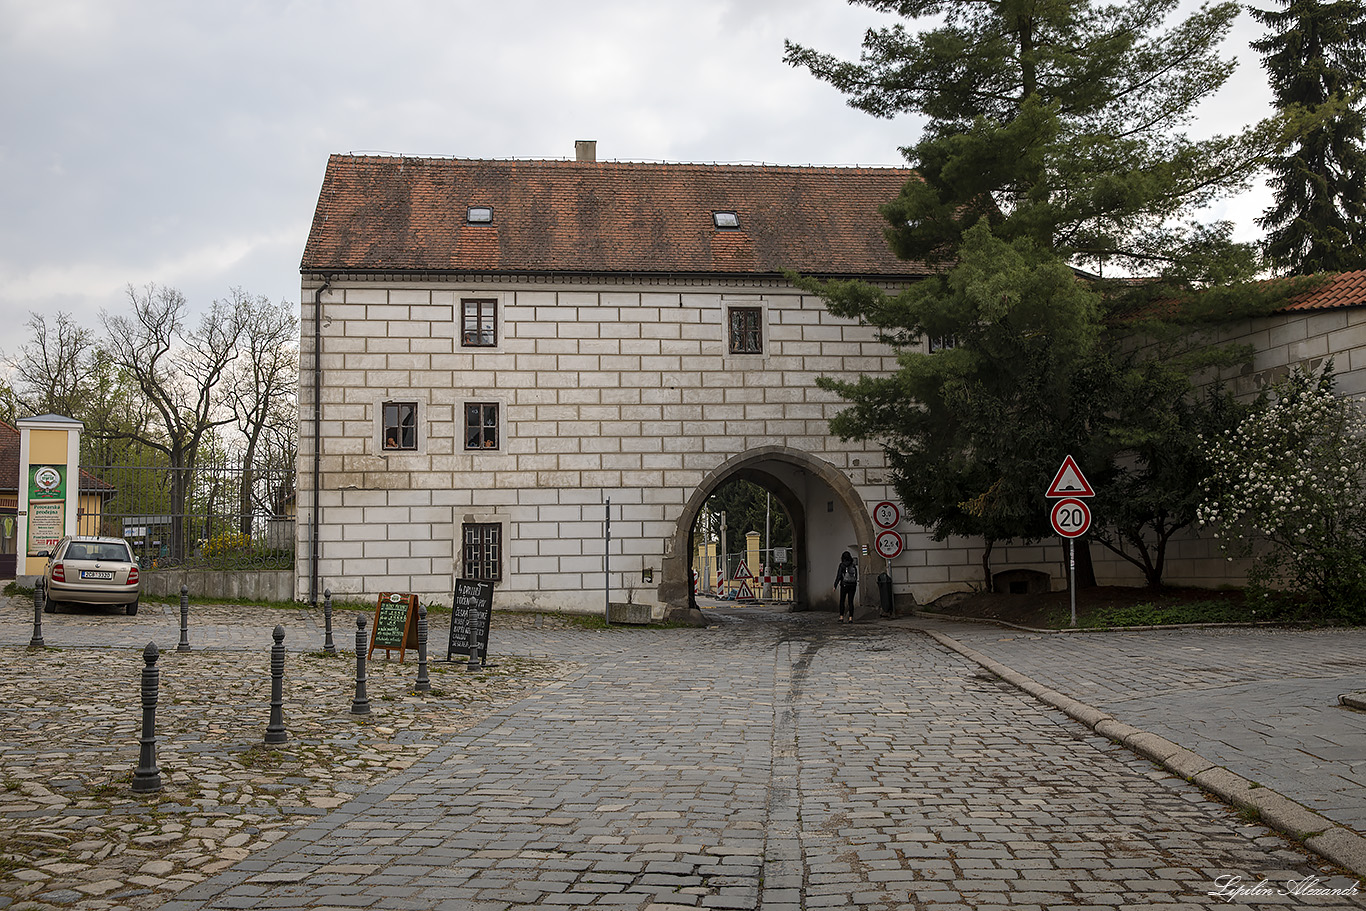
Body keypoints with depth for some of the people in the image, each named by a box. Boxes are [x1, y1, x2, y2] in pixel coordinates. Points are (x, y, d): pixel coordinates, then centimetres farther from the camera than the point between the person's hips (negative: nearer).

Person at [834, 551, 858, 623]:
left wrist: (835, 586, -9)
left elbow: (839, 576, -12)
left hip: (844, 585, -3)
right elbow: (856, 576, 11)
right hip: (852, 585, 3)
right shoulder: (854, 565, 5)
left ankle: (841, 617, 4)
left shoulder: (842, 565, -7)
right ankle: (850, 618, -2)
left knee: (842, 601, 9)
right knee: (850, 602, 5)